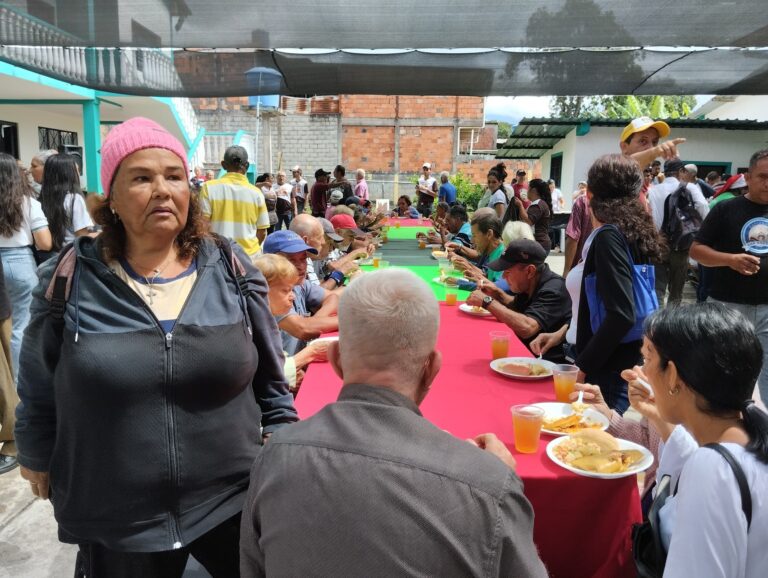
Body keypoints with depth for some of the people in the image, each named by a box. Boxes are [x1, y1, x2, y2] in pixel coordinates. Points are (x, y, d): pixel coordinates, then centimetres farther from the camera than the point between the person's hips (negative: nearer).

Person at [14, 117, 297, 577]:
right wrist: (38, 460, 16)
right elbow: (38, 390, 6)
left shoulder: (231, 269, -4)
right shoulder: (72, 279, -8)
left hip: (234, 500, 1)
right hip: (112, 521, 0)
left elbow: (270, 379, 4)